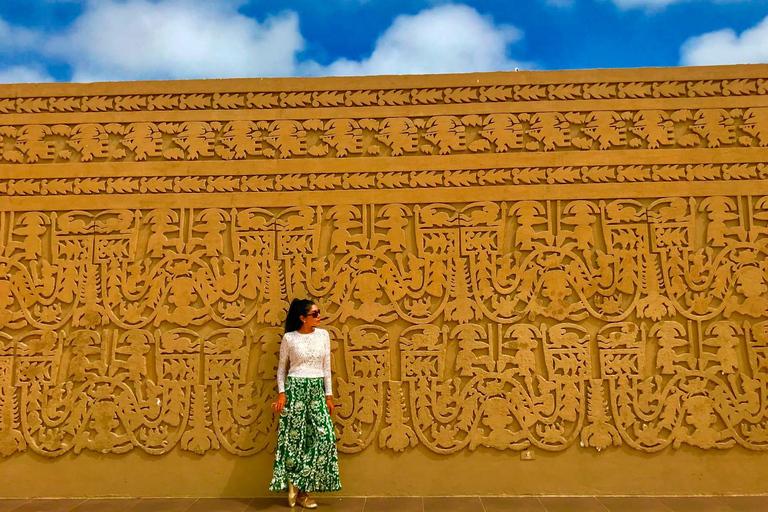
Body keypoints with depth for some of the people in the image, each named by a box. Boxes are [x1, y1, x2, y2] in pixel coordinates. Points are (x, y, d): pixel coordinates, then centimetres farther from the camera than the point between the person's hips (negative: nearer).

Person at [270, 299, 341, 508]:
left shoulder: (323, 335, 5)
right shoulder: (289, 338, -2)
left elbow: (326, 367, 8)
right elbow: (282, 368, 4)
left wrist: (329, 395, 6)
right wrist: (281, 393, -7)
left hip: (317, 390, 3)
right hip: (295, 389, -3)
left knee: (325, 436, -6)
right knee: (294, 437, -2)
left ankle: (297, 484, 7)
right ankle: (300, 490, 14)